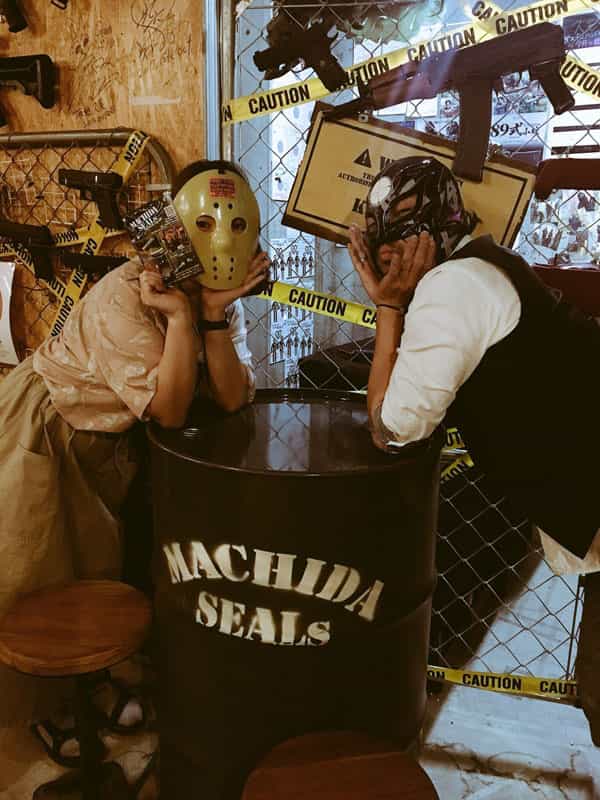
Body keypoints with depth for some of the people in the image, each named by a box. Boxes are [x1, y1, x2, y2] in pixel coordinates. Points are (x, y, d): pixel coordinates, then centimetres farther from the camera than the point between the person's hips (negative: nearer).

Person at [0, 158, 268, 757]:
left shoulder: (227, 303, -8)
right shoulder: (125, 293, -30)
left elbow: (231, 399, -20)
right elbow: (168, 410, -32)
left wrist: (213, 312, -29)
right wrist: (180, 316, -38)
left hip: (105, 444, 6)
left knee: (103, 570, 16)